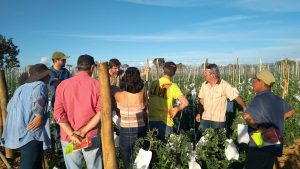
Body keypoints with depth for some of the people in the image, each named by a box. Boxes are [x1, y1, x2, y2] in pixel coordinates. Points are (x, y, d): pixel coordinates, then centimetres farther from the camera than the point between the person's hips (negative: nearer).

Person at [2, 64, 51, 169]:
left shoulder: (21, 88, 21)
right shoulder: (40, 85, -5)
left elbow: (10, 106, 23)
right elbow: (37, 98, -27)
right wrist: (39, 116, -17)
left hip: (18, 134, 9)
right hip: (31, 133, -9)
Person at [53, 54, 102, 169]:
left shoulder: (63, 85, 1)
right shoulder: (97, 85, -4)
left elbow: (58, 113, -6)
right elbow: (101, 112, -13)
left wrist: (71, 134, -10)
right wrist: (83, 131, -12)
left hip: (68, 138, 2)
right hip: (92, 137, -1)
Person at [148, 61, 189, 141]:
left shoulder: (153, 83, 0)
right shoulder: (172, 86, -11)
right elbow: (185, 103, -19)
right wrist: (176, 109, -1)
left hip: (151, 120, 3)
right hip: (165, 122, -3)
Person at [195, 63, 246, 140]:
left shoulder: (224, 85, -12)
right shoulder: (204, 85, 2)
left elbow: (236, 97, -15)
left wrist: (245, 108, -27)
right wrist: (199, 113, 7)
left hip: (219, 120, -4)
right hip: (205, 118, 4)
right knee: (200, 138, 7)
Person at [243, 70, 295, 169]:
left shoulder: (260, 98, -21)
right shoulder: (277, 99, 4)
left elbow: (246, 116, -36)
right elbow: (291, 111, 23)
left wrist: (258, 127, -19)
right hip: (275, 144, 8)